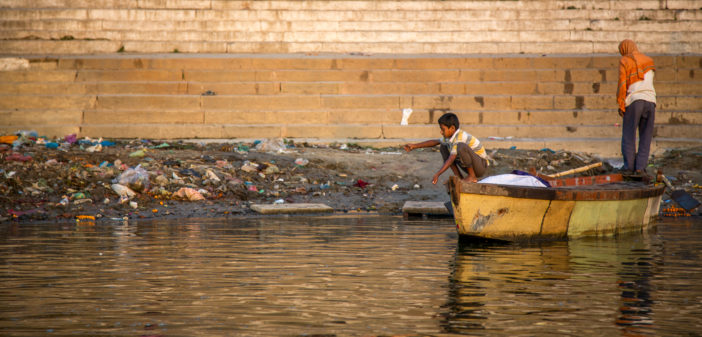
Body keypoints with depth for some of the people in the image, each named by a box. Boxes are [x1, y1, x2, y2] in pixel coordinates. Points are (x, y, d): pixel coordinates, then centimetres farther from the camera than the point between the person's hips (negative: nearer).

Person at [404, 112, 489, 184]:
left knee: (461, 147, -35)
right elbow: (435, 142, 15)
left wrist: (437, 174, -35)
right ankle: (459, 177, 2)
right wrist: (414, 146, 11)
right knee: (443, 148, 9)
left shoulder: (459, 139, -26)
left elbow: (450, 160, -32)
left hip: (482, 166, -9)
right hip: (470, 166, 9)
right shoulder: (449, 137, 1)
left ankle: (472, 177, -16)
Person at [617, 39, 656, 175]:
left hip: (633, 101, -4)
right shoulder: (648, 61, 19)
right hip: (650, 100, 4)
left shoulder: (624, 61, 4)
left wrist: (620, 105, -3)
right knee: (645, 136, 7)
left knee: (628, 134, 5)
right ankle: (640, 166, -1)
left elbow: (622, 84, -5)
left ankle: (629, 165, 0)